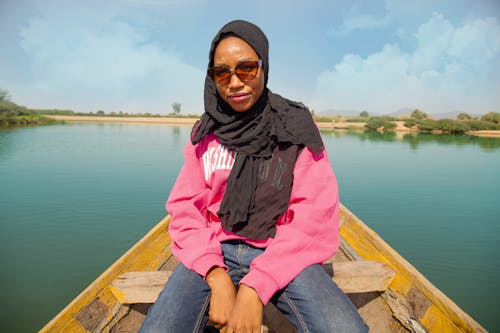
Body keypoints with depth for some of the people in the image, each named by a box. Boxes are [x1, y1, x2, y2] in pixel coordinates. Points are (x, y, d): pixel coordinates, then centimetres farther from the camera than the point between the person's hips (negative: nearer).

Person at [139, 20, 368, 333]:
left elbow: (314, 219, -9)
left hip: (282, 253, -1)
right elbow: (185, 209, 0)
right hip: (214, 251, 2)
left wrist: (254, 289, -18)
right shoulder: (206, 131, 6)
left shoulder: (296, 127, -2)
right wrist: (218, 278, -16)